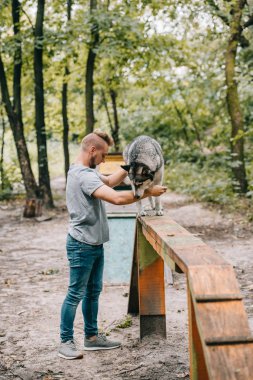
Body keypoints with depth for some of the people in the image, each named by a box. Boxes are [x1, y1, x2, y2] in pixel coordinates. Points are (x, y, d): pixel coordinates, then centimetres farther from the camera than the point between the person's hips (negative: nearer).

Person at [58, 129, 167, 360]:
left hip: (95, 245, 10)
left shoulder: (87, 172, 10)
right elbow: (117, 198, -31)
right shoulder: (83, 176, -24)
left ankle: (92, 336, 26)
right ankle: (66, 342, 8)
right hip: (82, 246, -10)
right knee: (76, 294, -2)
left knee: (93, 292, 16)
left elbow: (110, 181, 21)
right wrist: (147, 192, -23)